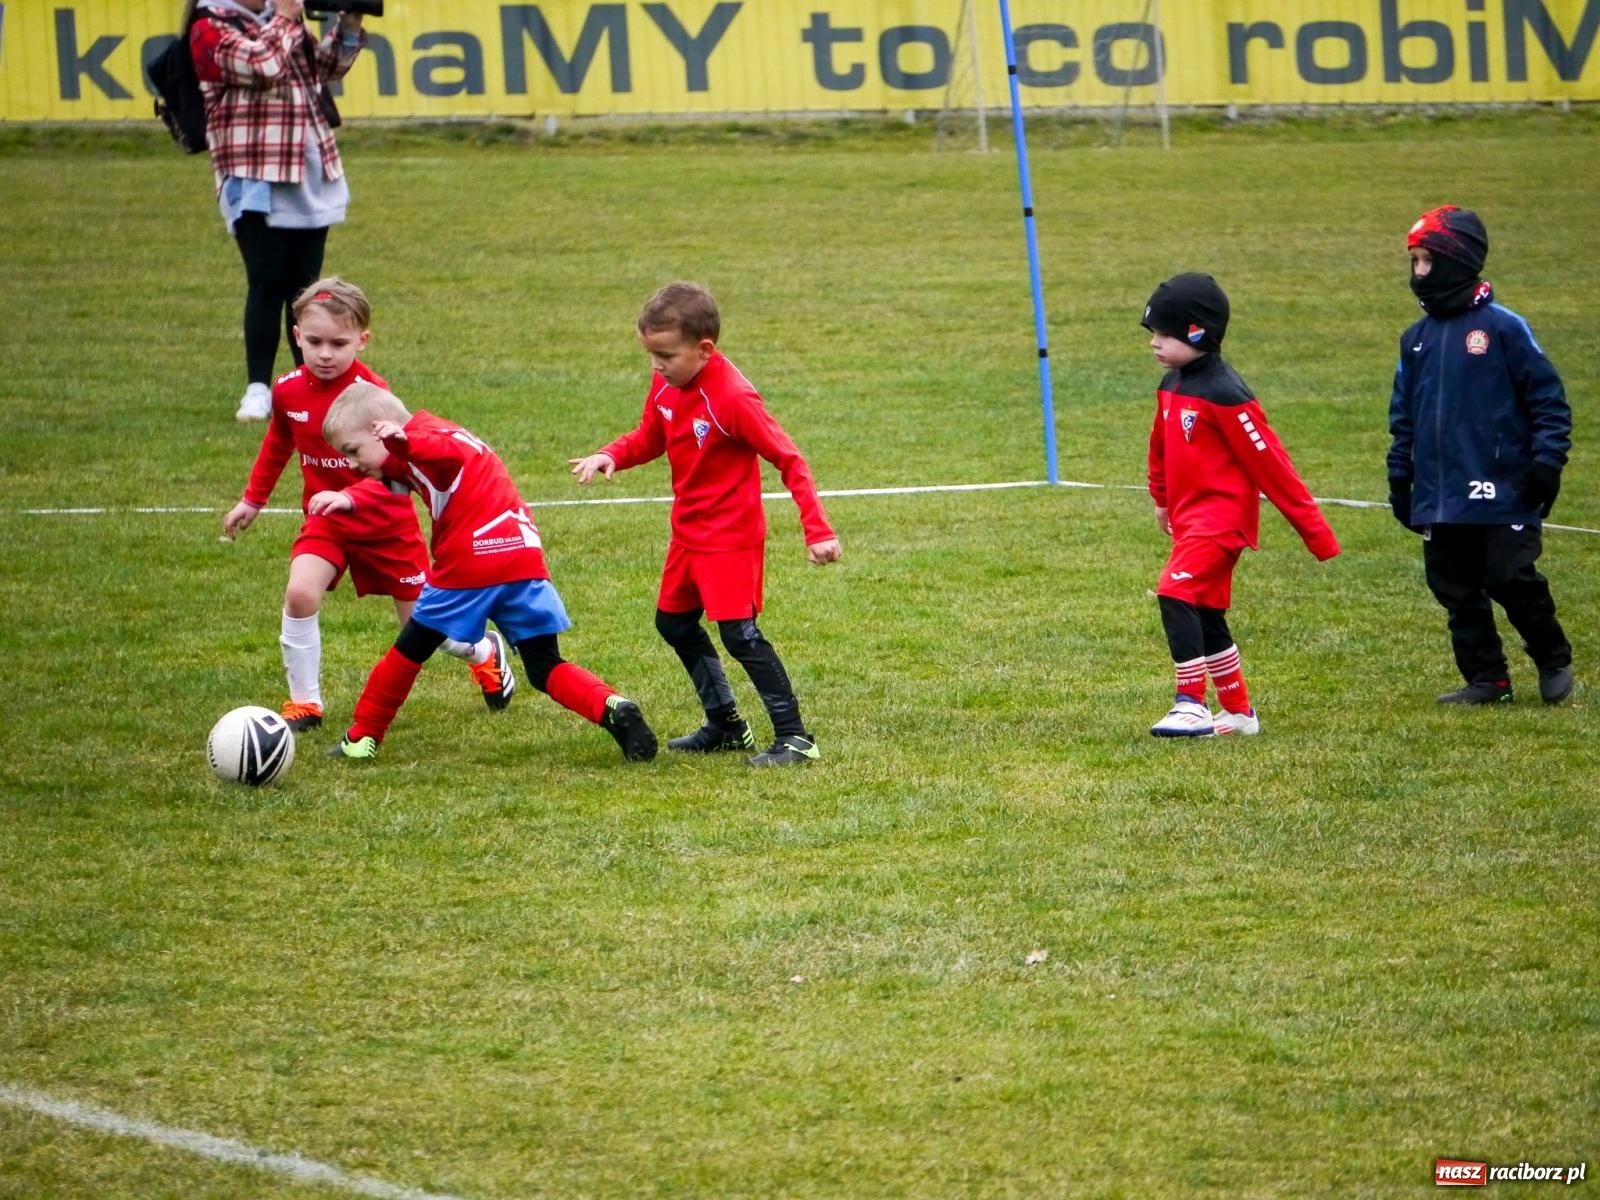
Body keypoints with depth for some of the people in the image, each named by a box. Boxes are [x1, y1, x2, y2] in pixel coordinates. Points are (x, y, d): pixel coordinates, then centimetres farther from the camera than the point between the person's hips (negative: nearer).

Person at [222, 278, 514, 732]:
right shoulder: (288, 391, -8)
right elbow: (277, 445, 14)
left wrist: (350, 496, -48)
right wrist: (252, 500, 19)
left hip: (385, 519, -3)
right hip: (324, 519, 4)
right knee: (300, 593, -22)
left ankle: (486, 652, 42)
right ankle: (304, 703, -8)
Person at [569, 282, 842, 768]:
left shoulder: (733, 398, -26)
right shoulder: (666, 386, -4)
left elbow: (789, 460, -23)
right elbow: (649, 437, 13)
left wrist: (817, 530, -28)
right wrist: (611, 456, -10)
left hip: (731, 536, -9)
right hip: (688, 530, 9)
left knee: (739, 633, -14)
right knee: (673, 623, 18)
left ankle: (794, 737, -8)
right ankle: (725, 725, 31)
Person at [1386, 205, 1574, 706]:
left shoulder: (1503, 327, -5)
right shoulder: (1418, 338, 13)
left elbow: (1548, 397, -4)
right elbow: (1403, 416, 20)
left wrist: (1547, 460, -11)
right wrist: (1400, 477, 17)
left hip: (1501, 491, -6)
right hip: (1440, 497, 6)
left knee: (1511, 578, -8)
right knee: (1456, 590, 5)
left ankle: (1554, 661, 12)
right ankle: (1486, 679, 14)